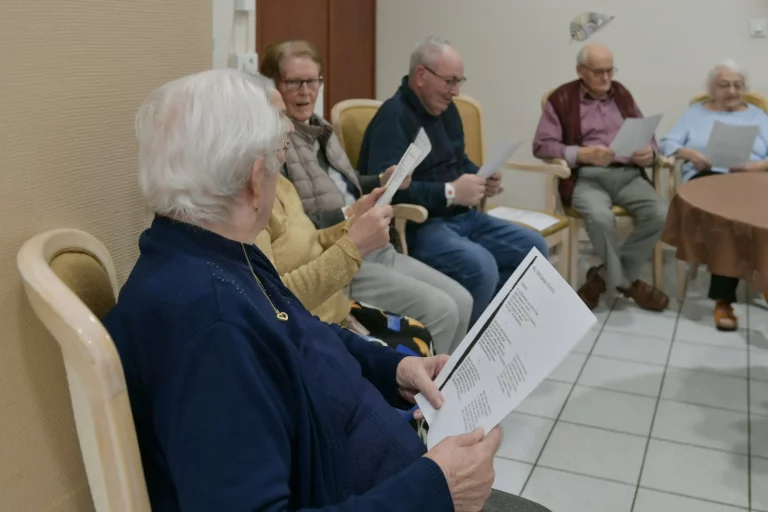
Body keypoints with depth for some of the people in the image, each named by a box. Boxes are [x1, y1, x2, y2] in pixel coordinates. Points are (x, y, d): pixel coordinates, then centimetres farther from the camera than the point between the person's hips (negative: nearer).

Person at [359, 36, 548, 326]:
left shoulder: (446, 109, 14)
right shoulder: (393, 118, -15)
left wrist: (481, 179, 1)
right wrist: (450, 192, -28)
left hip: (461, 217, 10)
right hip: (417, 225, -9)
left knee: (534, 248, 3)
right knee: (481, 266, -32)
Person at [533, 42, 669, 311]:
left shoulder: (621, 93, 19)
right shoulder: (562, 98, 5)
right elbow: (541, 145, -4)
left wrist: (649, 153, -5)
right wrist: (581, 153, -18)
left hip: (628, 174, 4)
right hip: (586, 177, -4)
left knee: (660, 215, -23)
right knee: (600, 217, -36)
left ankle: (604, 277, -8)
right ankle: (627, 282, -9)